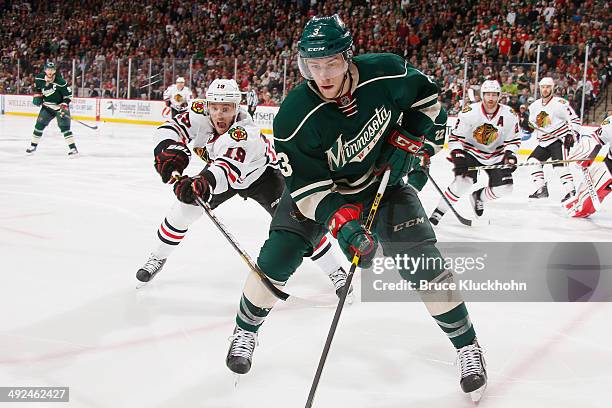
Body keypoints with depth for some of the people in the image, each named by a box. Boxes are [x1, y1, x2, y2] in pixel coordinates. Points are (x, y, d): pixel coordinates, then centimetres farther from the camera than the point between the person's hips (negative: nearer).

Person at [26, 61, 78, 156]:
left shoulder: (60, 82, -23)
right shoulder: (40, 78, -7)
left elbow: (68, 94, -15)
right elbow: (37, 87, 16)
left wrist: (64, 106, -22)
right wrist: (37, 96, 1)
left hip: (60, 106, -5)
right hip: (47, 106, 5)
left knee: (64, 126, -17)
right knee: (40, 124, 2)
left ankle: (73, 148, -15)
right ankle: (33, 145, 18)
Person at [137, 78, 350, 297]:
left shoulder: (245, 133, -43)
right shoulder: (200, 113, -26)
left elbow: (229, 167, -58)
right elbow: (172, 128, -26)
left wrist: (205, 182, -78)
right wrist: (170, 149, -48)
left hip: (260, 173, -5)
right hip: (218, 167, 5)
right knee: (184, 208, -1)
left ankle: (336, 272, -9)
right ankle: (158, 258, 24)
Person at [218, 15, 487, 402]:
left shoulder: (386, 72, -25)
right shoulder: (294, 116, -30)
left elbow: (425, 92, -2)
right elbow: (306, 185, -24)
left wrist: (410, 133, -16)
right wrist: (339, 218, -39)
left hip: (382, 177, 1)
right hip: (320, 186, -1)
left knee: (421, 259, -11)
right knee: (278, 256, -11)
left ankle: (467, 345, 6)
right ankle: (246, 331, 17)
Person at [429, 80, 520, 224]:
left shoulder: (509, 115, -12)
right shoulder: (469, 112, -19)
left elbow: (513, 139, 0)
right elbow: (455, 137, -14)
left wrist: (509, 154, -16)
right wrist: (457, 155, -26)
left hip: (496, 155, 3)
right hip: (471, 151, -3)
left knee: (504, 187, -9)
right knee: (463, 181, -26)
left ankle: (479, 197, 21)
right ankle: (438, 212, -17)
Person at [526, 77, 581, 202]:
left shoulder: (559, 103, -12)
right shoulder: (535, 106, 10)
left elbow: (574, 119, -11)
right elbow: (532, 124, 22)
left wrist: (571, 135, -19)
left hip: (560, 140, -8)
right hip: (544, 142, 8)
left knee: (559, 165, -22)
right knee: (532, 161, 4)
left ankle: (571, 191, -21)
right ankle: (542, 190, 9)